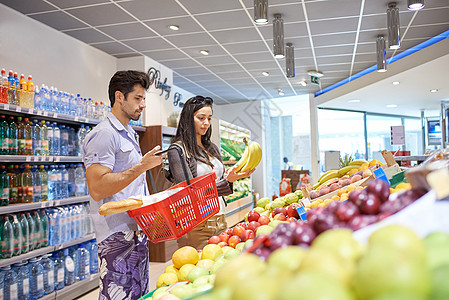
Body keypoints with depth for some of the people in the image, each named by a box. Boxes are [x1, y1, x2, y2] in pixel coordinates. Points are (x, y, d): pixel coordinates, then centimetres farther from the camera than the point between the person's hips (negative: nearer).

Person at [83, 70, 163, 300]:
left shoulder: (128, 134, 19)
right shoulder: (104, 134, -13)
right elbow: (97, 188, -24)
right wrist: (141, 167, -21)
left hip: (137, 231, 10)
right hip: (117, 236, -10)